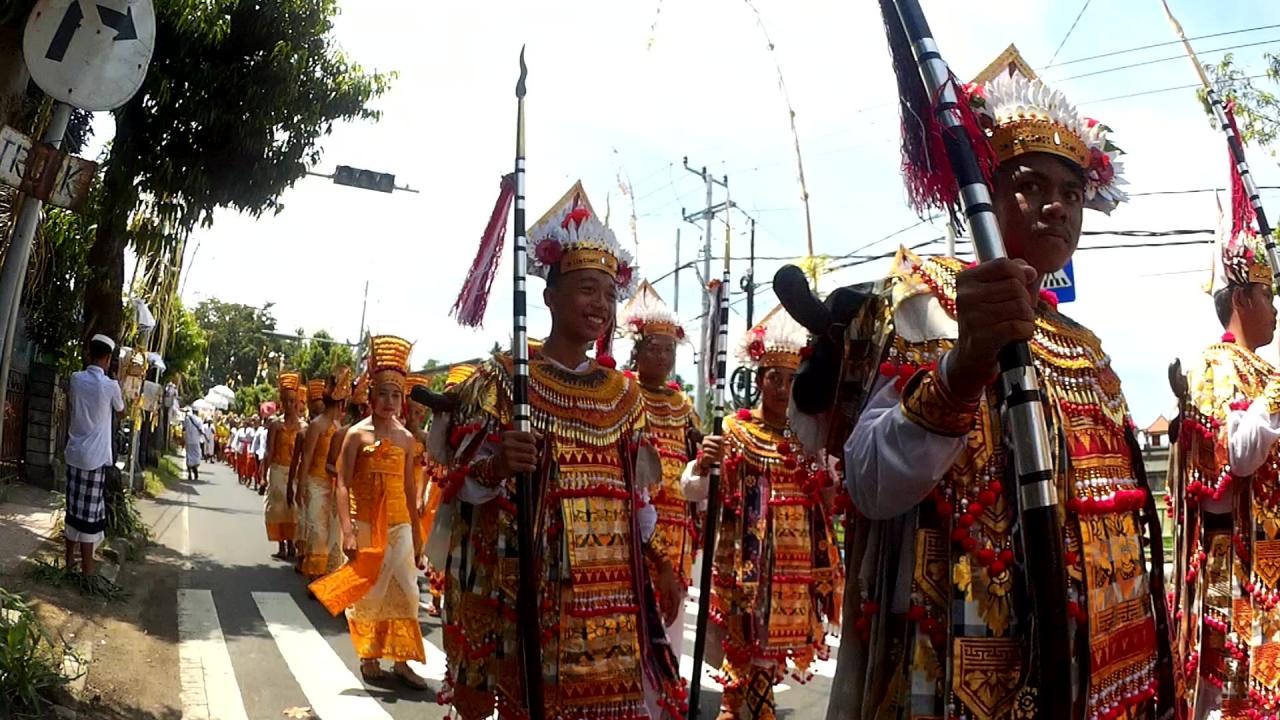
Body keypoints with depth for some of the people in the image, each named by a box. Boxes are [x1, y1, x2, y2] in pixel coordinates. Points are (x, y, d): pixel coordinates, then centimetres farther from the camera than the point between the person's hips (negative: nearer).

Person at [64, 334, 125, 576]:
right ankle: (86, 568, 2)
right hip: (96, 456, -5)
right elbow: (121, 411, 10)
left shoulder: (75, 379, 1)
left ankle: (69, 561, 21)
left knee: (74, 508, 13)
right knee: (90, 512, -1)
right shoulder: (110, 385, -10)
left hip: (74, 453, 5)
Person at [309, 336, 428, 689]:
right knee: (366, 592, 5)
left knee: (403, 591, 3)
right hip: (365, 525, -3)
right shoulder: (357, 434, -4)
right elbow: (343, 485, -8)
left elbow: (410, 488, 10)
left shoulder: (406, 438, 7)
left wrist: (416, 535, 10)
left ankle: (400, 660, 12)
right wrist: (347, 531, -16)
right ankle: (369, 658, 20)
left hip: (399, 526, 3)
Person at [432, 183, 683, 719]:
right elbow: (462, 483, -7)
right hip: (531, 586, -4)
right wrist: (497, 466, -28)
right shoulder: (501, 380, -3)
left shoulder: (623, 394, 11)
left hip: (611, 592, 4)